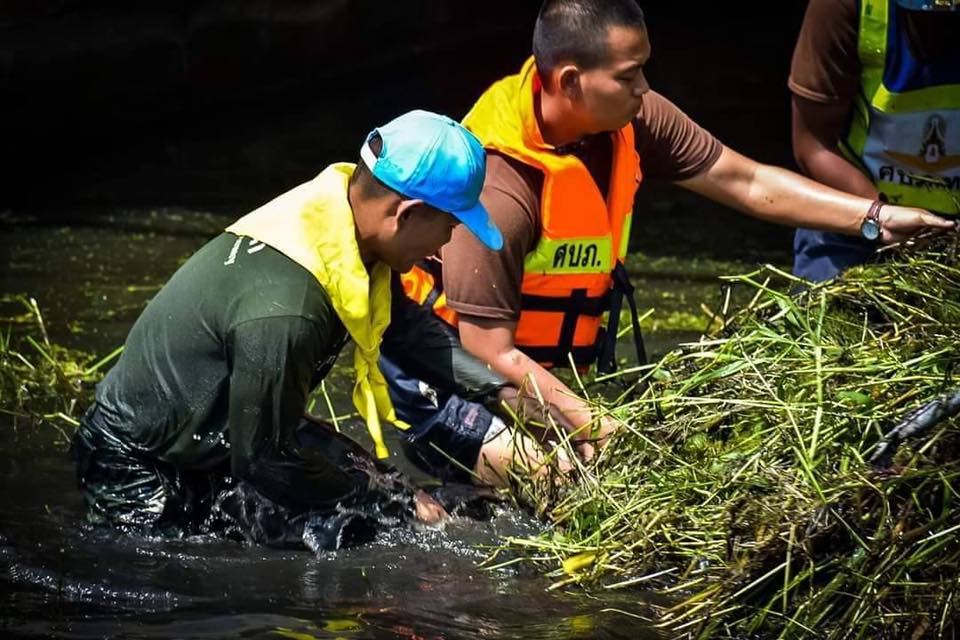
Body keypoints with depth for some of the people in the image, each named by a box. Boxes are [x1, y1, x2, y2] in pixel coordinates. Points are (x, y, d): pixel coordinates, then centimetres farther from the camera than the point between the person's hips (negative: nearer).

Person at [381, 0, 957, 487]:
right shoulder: (498, 190, -31)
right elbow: (490, 355, -27)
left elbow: (748, 183, -1)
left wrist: (876, 218, -7)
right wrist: (599, 428, -30)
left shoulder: (631, 119, -10)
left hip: (562, 369, 9)